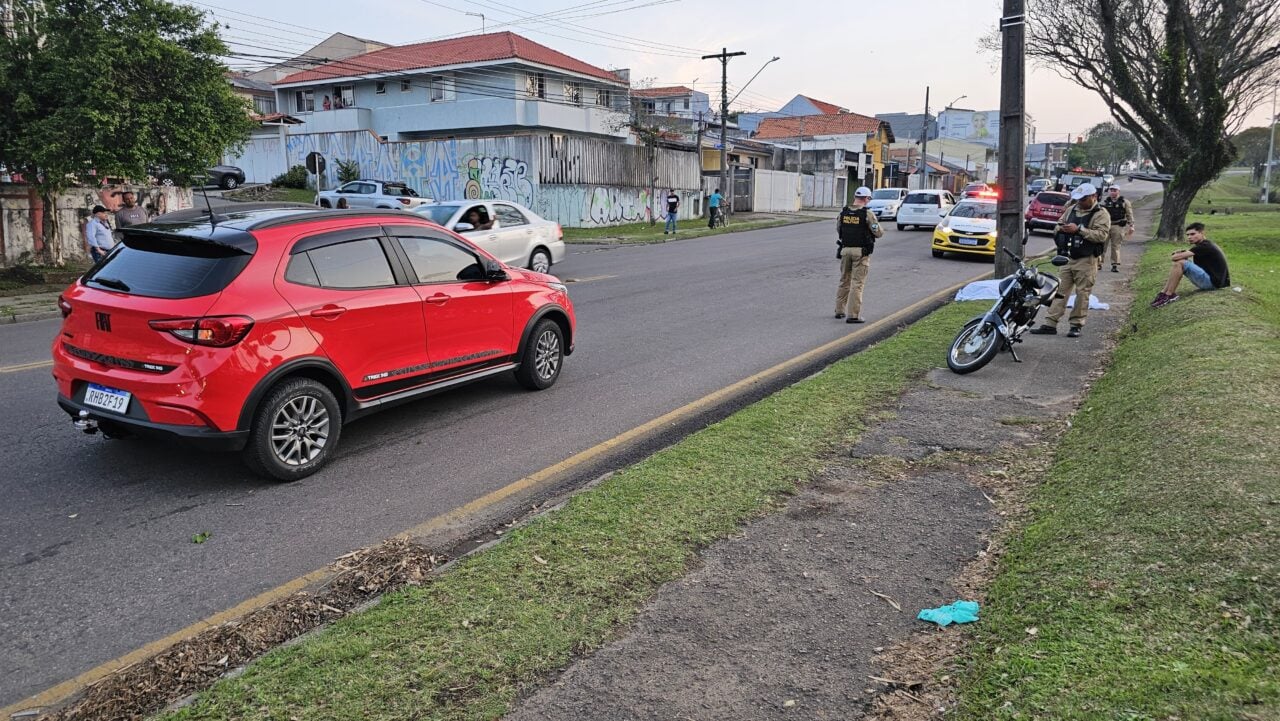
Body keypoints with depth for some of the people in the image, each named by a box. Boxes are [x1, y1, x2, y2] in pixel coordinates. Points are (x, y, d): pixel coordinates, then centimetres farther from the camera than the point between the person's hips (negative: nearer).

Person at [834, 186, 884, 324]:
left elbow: (838, 229, 13)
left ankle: (840, 310, 23)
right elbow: (878, 233, -9)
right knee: (857, 283, -2)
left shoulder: (843, 212, 3)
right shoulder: (868, 214, -12)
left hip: (845, 249, 5)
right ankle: (853, 315, -4)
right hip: (861, 251, -5)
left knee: (844, 281, 17)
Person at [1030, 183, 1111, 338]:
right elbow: (1057, 227, 20)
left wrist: (1079, 229, -20)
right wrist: (1061, 228, -4)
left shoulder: (1101, 214, -4)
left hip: (1086, 261, -6)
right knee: (1060, 292, 5)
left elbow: (1101, 235, -17)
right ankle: (1050, 325, 5)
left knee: (1082, 294, 0)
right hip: (1067, 259, 6)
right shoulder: (1071, 210, 15)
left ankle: (1077, 325, 9)